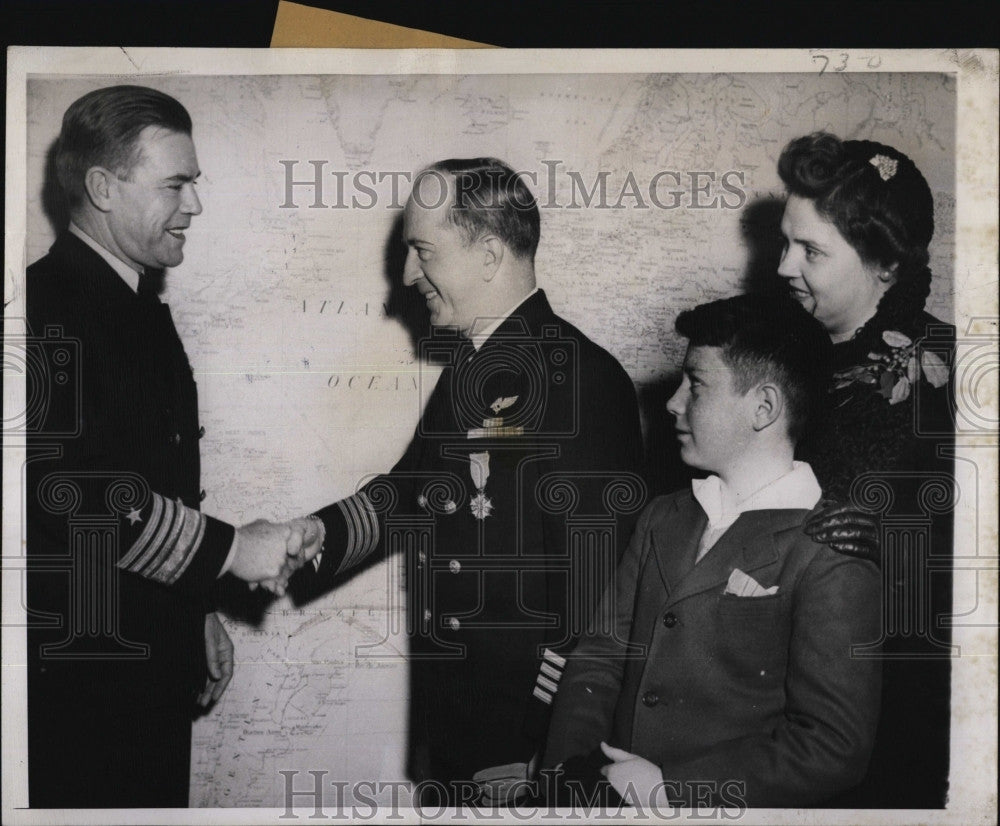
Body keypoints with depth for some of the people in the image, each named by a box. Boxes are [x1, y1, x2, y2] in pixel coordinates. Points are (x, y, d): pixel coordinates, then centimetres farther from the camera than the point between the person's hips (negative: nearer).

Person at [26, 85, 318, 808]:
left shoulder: (145, 310, 15)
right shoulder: (48, 308, -17)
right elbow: (75, 492, -25)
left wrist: (200, 612, 21)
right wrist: (230, 549, -18)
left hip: (158, 665, 9)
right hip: (78, 679, -9)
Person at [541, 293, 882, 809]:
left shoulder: (832, 557, -8)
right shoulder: (662, 519, 14)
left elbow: (834, 746, -12)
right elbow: (599, 656, 12)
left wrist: (669, 789, -13)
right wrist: (569, 771, -4)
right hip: (608, 797, 5)